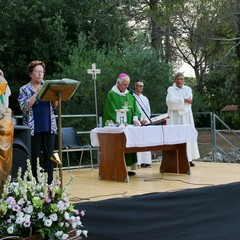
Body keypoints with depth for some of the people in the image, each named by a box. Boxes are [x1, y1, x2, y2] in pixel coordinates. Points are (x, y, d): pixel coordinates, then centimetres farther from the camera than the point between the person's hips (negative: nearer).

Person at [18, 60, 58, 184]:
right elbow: (24, 107, -13)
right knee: (35, 157, -1)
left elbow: (55, 106, 8)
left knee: (49, 155, 5)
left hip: (49, 127, 3)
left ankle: (49, 184, 12)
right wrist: (37, 93, -16)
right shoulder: (24, 89, 2)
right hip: (34, 129, -3)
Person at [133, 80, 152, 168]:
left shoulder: (145, 98, 21)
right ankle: (137, 162, -12)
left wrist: (146, 119, 0)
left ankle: (145, 161, 2)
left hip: (146, 123, 6)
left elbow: (148, 111, 19)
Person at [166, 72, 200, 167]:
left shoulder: (188, 89, 12)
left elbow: (189, 101, -5)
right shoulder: (171, 89, 7)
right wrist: (184, 100, -11)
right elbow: (170, 100, -13)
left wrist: (177, 101, -10)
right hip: (174, 117, -2)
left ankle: (189, 158, 0)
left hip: (186, 116, 2)